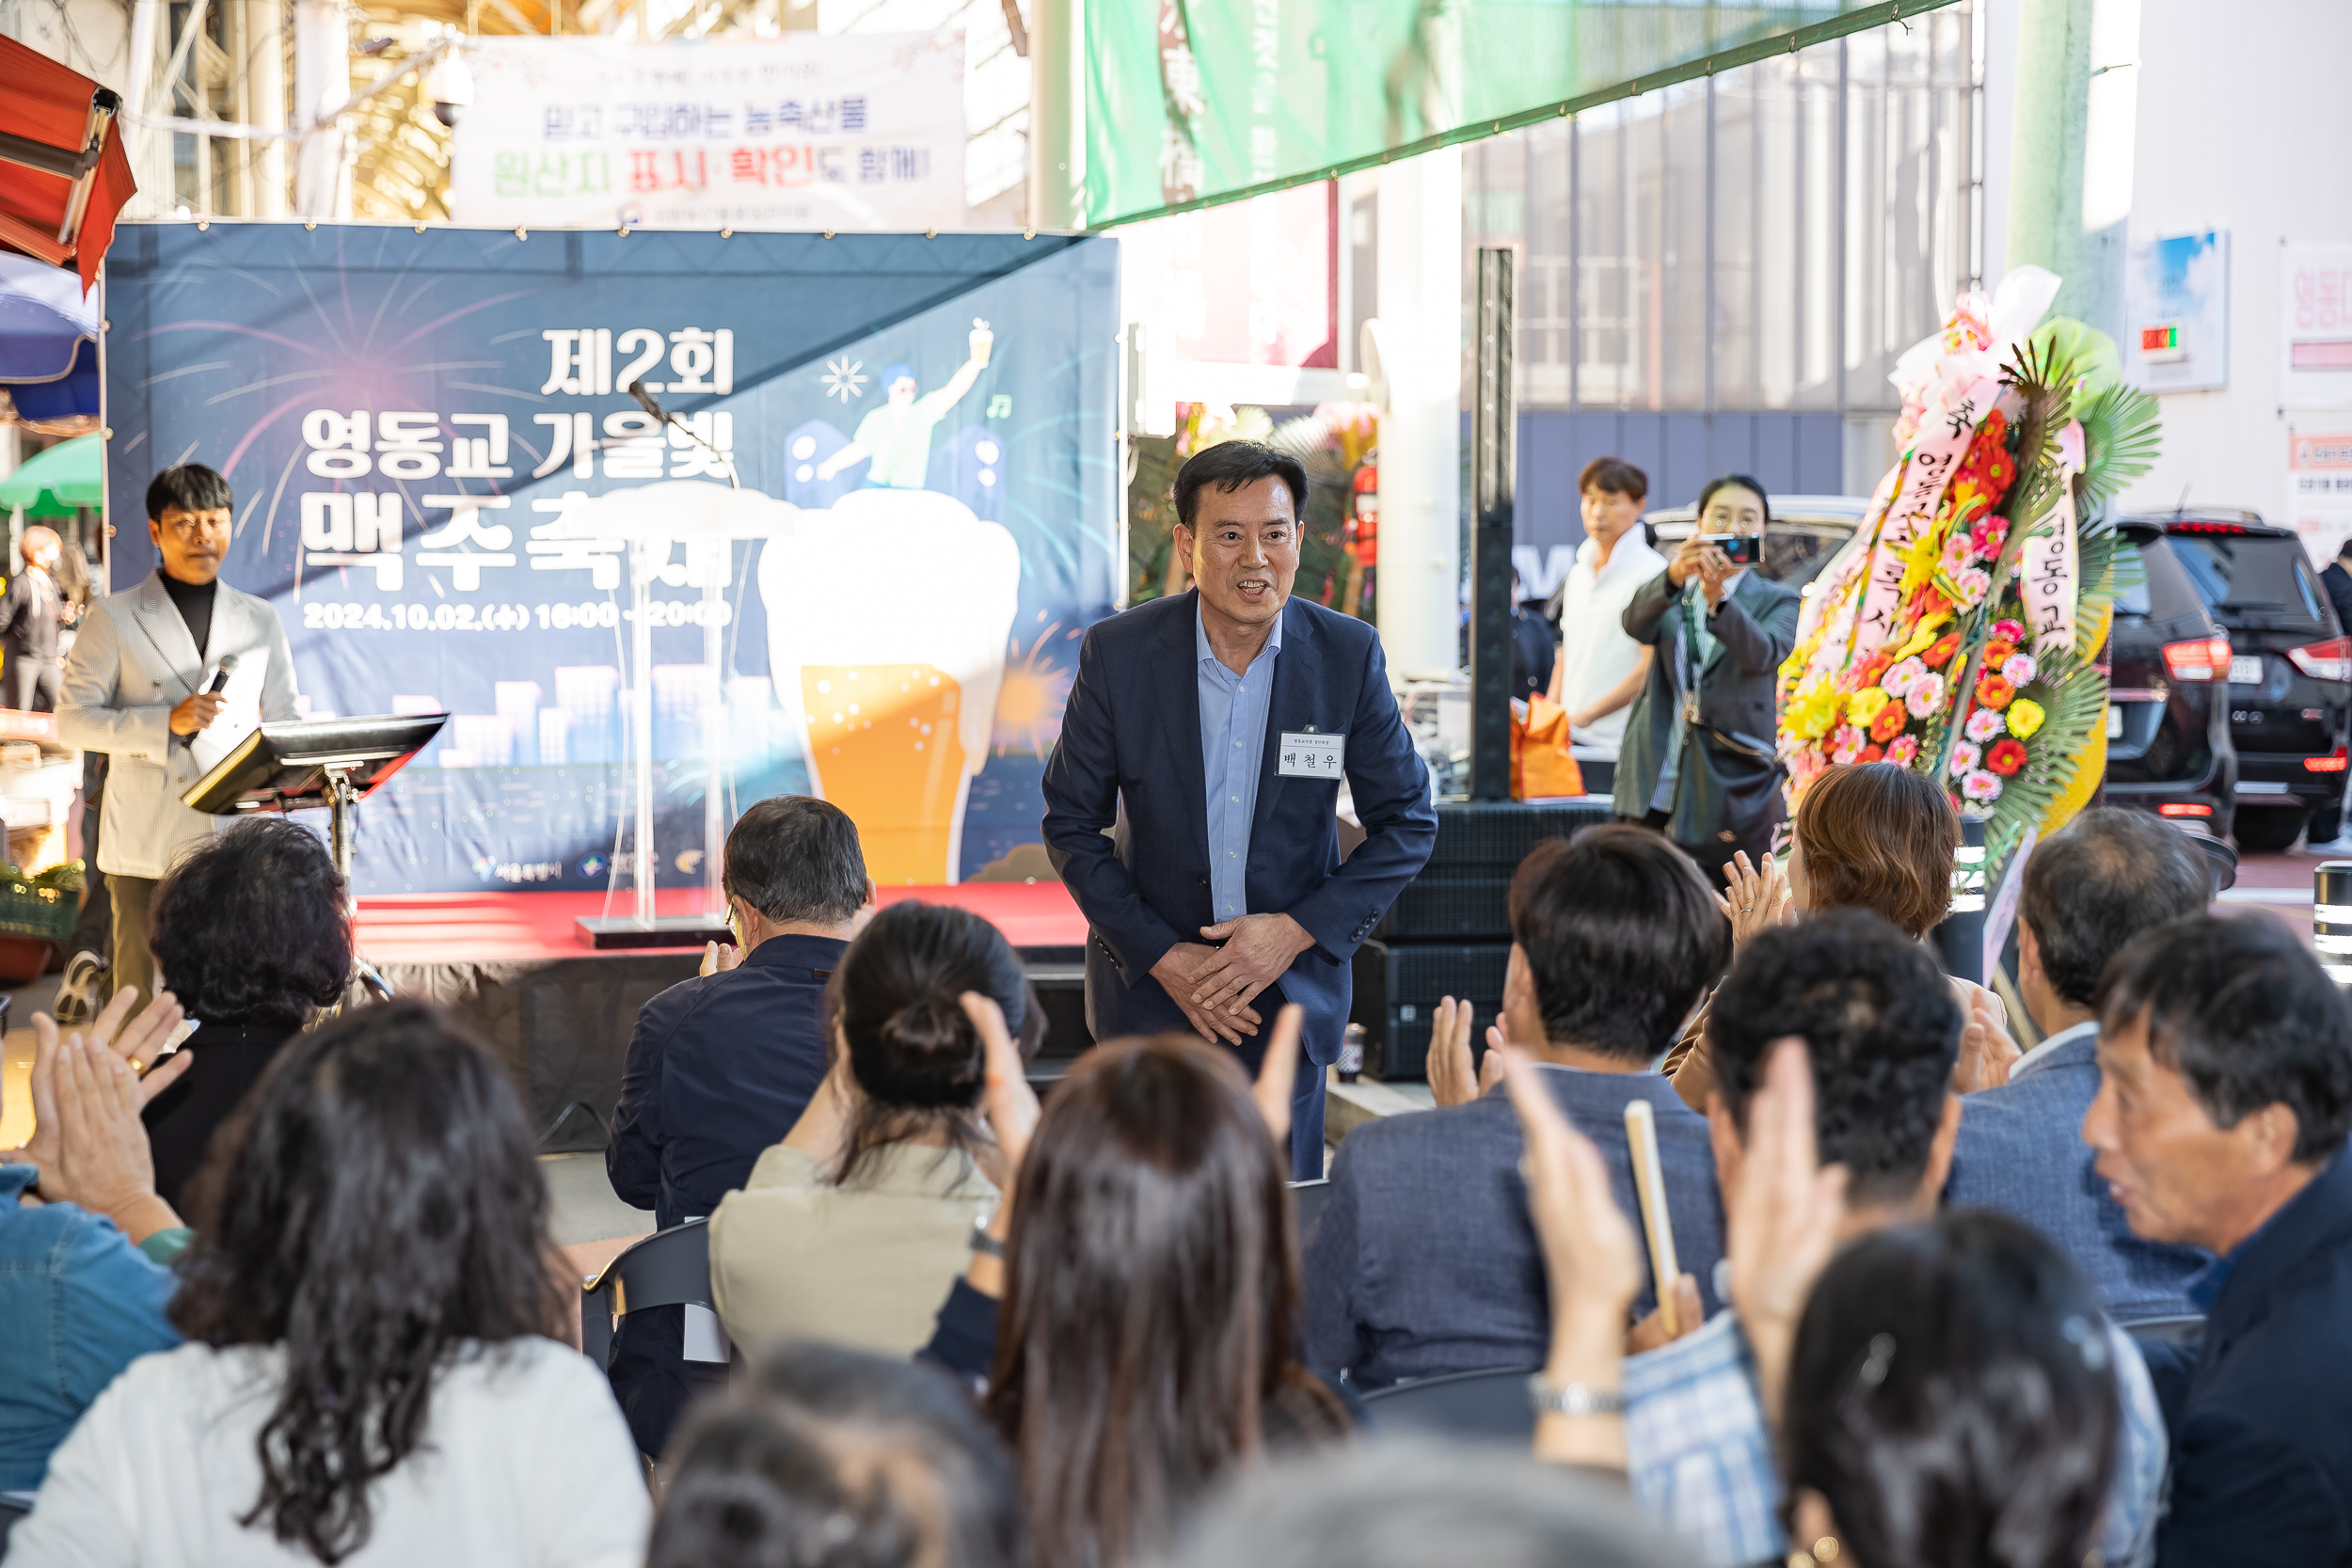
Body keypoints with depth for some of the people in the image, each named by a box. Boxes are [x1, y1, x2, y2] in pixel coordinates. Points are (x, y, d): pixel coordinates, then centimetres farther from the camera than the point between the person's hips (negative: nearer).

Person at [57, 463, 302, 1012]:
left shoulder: (260, 621, 14)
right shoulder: (114, 618, 5)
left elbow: (282, 720, 16)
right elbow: (72, 720, -1)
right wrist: (167, 723, -14)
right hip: (145, 843, -2)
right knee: (140, 996, -1)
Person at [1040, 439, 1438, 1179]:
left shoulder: (1348, 655, -7)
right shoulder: (1118, 653, -9)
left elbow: (1408, 823, -1)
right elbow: (1070, 823, -2)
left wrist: (1297, 930, -13)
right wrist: (1162, 958, -11)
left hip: (1292, 989, 0)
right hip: (1151, 985, 0)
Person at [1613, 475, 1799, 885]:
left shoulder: (1777, 601, 7)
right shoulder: (1670, 591, 13)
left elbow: (1763, 654, -15)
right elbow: (1635, 624, -11)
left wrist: (1719, 598, -34)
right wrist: (1674, 575, -33)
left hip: (1734, 787, -2)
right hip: (1657, 788, 2)